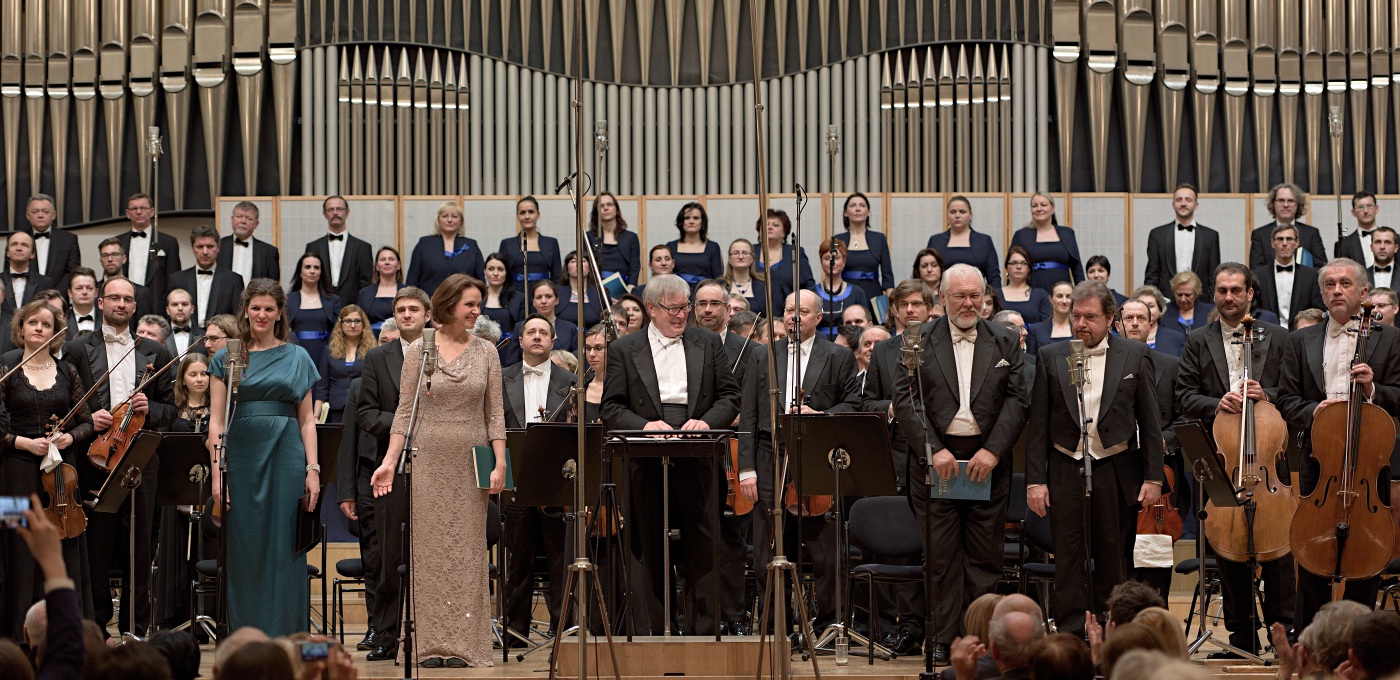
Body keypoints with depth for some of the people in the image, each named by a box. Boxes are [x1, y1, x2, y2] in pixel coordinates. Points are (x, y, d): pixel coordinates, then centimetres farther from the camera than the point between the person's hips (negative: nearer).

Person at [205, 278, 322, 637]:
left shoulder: (297, 357, 10)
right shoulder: (227, 358, 8)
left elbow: (307, 419, 8)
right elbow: (217, 420, 4)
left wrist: (313, 468, -1)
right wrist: (216, 471, -6)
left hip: (286, 459, 0)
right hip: (242, 458, 0)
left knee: (285, 550, 0)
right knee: (244, 550, 2)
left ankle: (284, 638, 4)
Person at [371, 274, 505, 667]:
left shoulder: (485, 352, 5)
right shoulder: (419, 351, 0)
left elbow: (495, 412, 4)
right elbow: (405, 410, 0)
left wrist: (500, 462, -6)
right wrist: (390, 462, -9)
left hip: (471, 462, 1)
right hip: (429, 458, -1)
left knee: (467, 549, 3)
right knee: (429, 547, 1)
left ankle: (463, 642, 7)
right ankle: (430, 643, 5)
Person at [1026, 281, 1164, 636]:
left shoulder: (1136, 355, 4)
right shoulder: (1050, 357, 6)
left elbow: (1150, 422, 4)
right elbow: (1038, 425, 4)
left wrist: (1153, 477, -2)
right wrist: (1035, 480, -2)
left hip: (1117, 473, 0)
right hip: (1066, 471, 0)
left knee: (1113, 560, 5)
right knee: (1069, 559, 0)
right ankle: (1071, 636, 4)